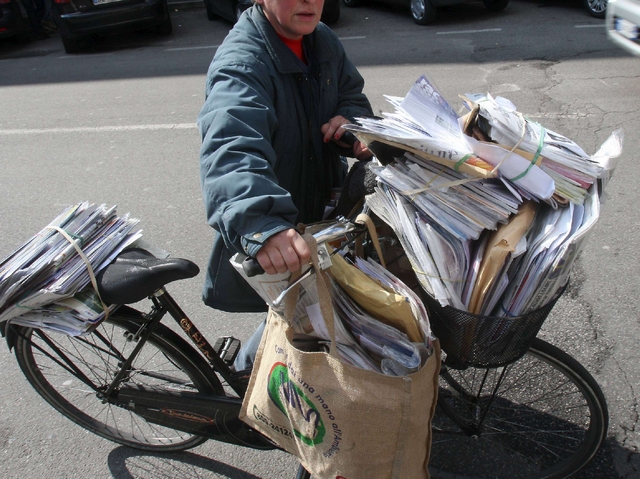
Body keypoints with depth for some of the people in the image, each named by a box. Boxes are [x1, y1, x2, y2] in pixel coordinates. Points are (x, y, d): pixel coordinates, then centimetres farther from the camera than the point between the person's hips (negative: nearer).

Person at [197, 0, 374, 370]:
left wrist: (350, 119, -14)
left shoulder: (323, 41, -1)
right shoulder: (241, 63, -28)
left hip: (325, 208, 8)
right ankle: (251, 366, 38)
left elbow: (353, 94, 12)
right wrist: (259, 225, -65)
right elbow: (231, 150, -46)